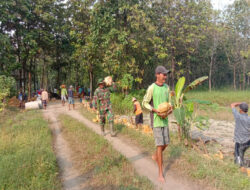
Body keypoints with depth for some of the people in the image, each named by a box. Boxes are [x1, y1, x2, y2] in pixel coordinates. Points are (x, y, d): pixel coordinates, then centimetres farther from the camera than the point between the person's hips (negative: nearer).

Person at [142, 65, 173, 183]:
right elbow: (145, 103, -8)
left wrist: (171, 108, -5)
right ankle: (160, 173, 6)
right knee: (160, 145, -7)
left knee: (166, 143, 12)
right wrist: (156, 111, -22)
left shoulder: (166, 87, 7)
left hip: (165, 120, 6)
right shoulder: (151, 88, -13)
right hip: (156, 120, -6)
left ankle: (155, 156, 42)